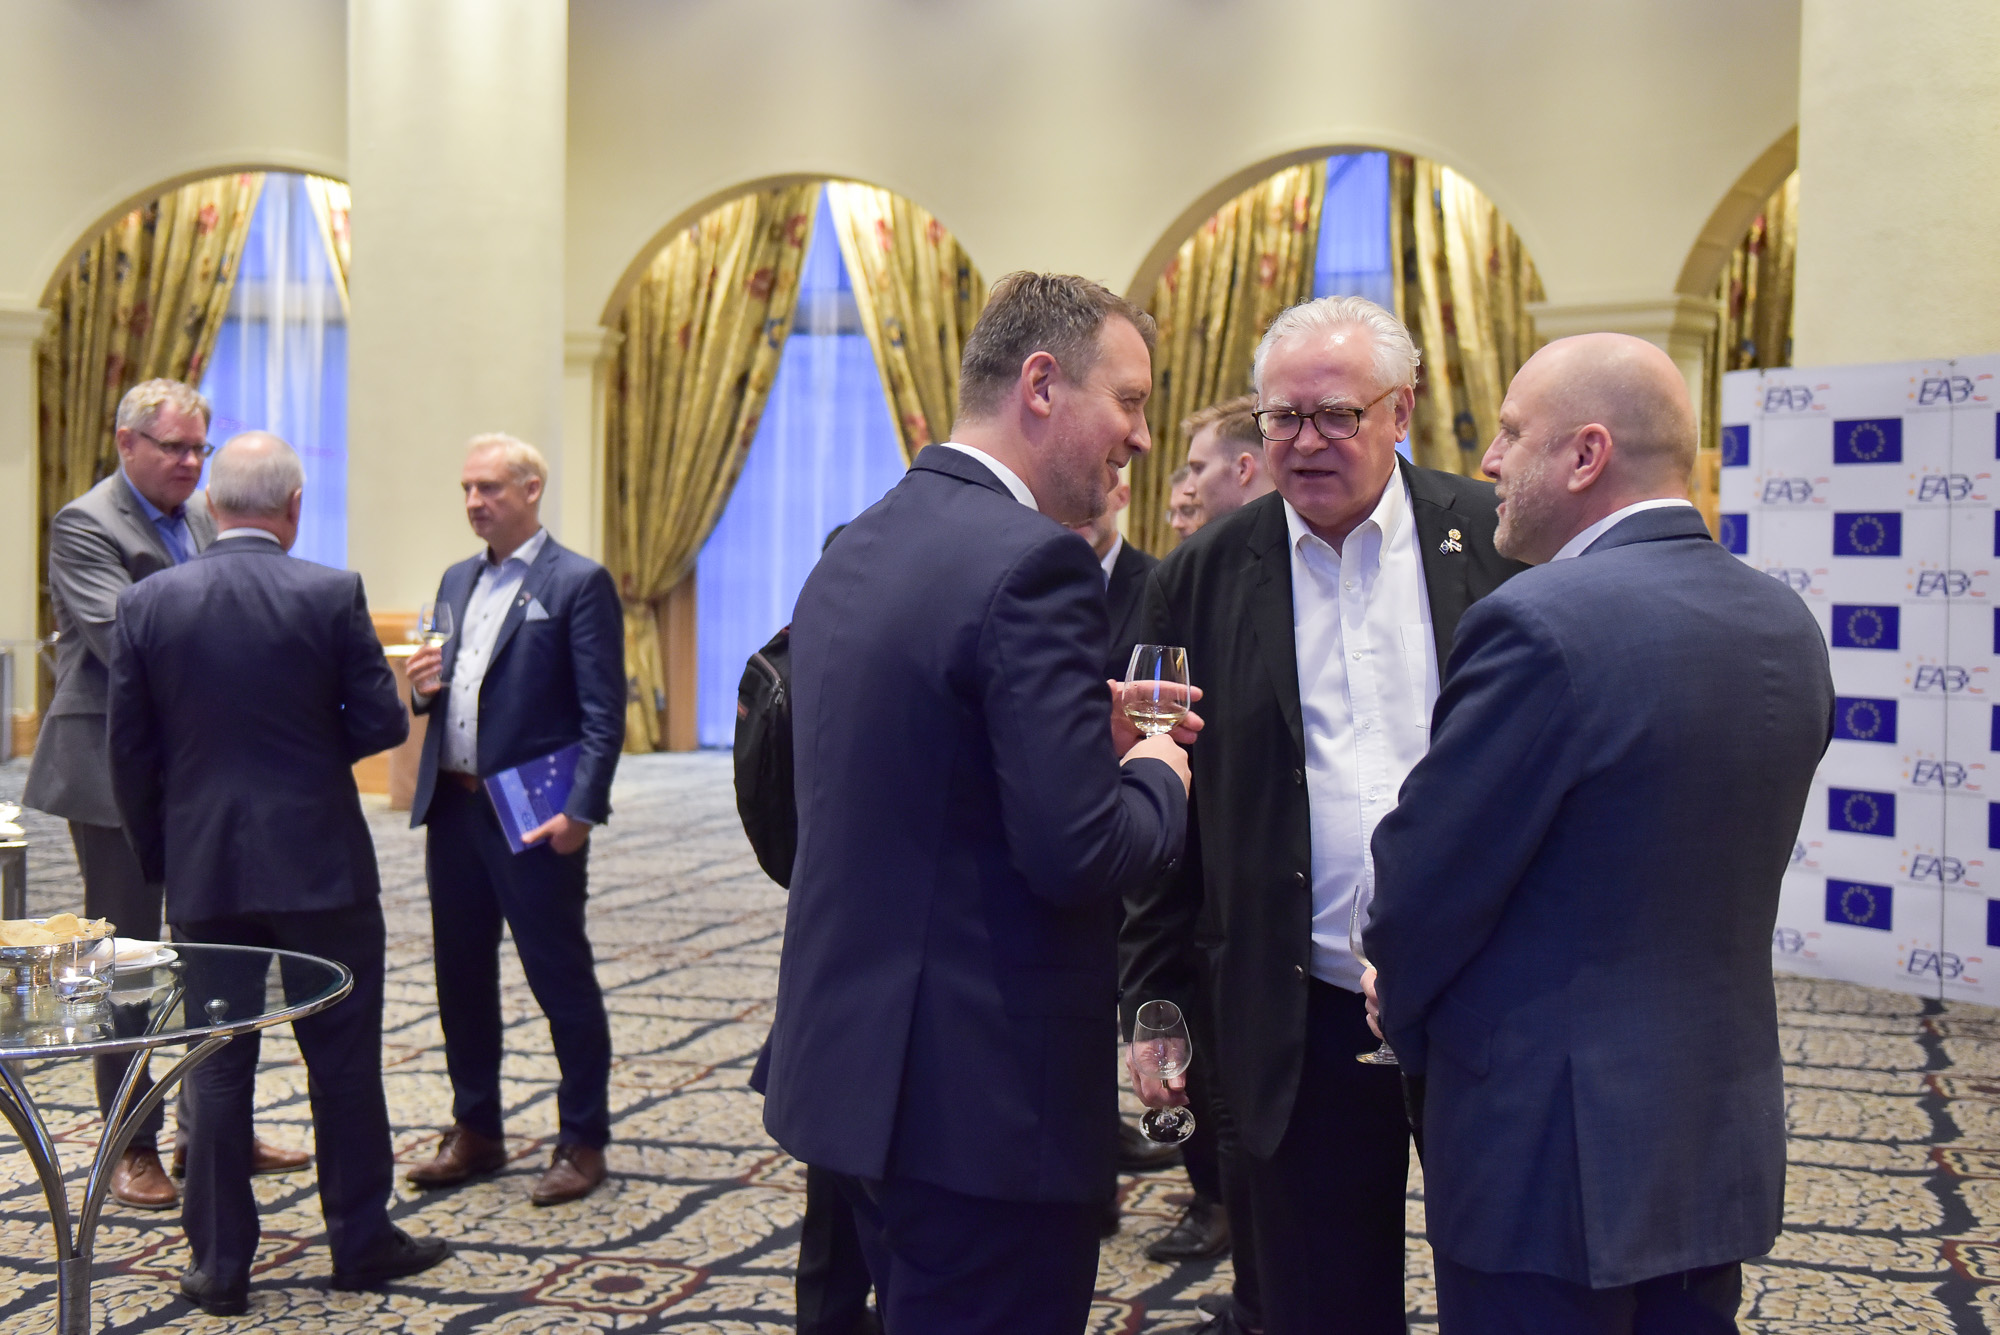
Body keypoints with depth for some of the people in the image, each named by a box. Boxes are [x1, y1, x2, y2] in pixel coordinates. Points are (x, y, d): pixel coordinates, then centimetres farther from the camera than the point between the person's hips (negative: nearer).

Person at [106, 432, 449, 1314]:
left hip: (203, 871, 2)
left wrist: (158, 859, 13)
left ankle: (219, 1264, 14)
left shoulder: (147, 604, -2)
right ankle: (362, 1241, 19)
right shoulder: (332, 596, -10)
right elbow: (380, 724, -8)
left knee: (215, 1065, 9)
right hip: (321, 866, -2)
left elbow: (130, 752, 2)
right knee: (343, 1058, 9)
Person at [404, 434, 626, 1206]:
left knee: (561, 977, 0)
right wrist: (424, 685, 0)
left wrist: (579, 811, -18)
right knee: (461, 975, 13)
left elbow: (603, 713, -11)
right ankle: (475, 1133, 26)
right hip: (453, 807, 7)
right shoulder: (458, 581, 16)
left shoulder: (579, 583, -6)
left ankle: (582, 1142, 11)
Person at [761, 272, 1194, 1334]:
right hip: (985, 1095, -9)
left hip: (850, 1061, 9)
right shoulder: (1035, 565, -18)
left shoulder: (853, 550, 9)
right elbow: (1075, 853, -22)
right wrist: (1156, 777, -2)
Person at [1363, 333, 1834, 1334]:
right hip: (1725, 1139, 8)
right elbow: (1701, 870, 10)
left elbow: (1422, 885, -16)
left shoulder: (1542, 623, -21)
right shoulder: (1785, 626, 4)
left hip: (1553, 1144, -8)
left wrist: (1405, 1006, 5)